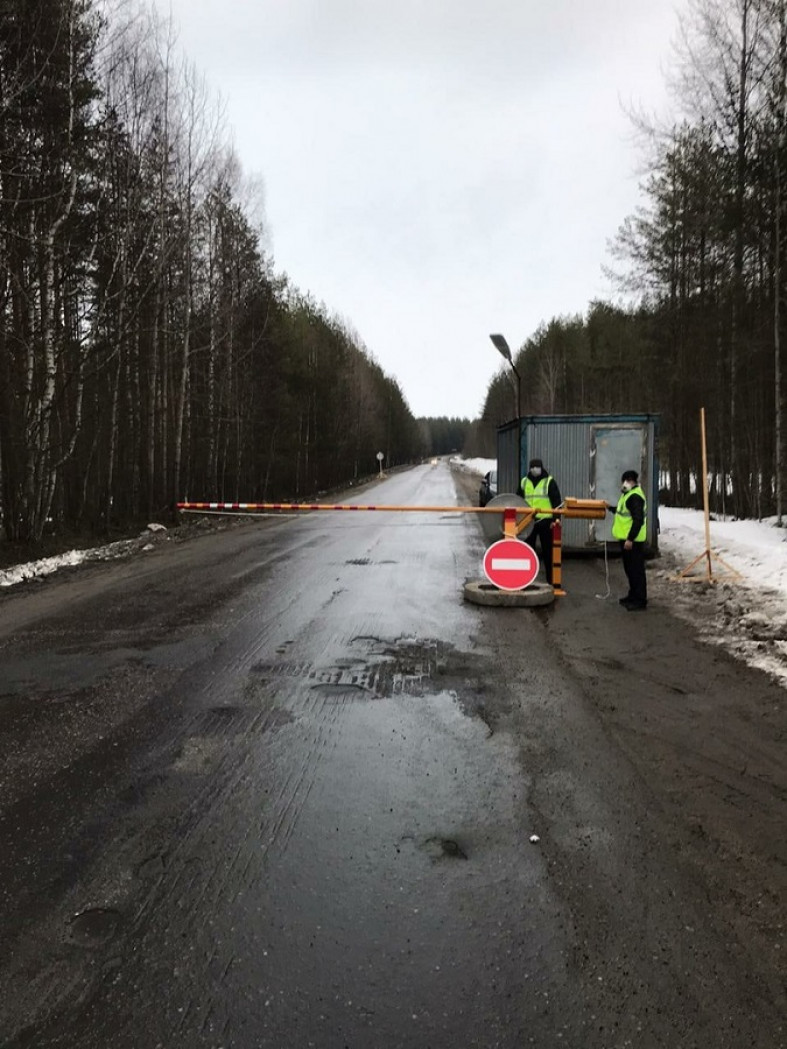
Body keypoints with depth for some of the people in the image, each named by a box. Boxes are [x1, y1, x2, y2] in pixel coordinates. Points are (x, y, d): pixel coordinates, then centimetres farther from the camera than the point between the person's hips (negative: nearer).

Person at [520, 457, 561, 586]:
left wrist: (556, 519, -12)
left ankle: (551, 579, 10)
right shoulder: (524, 482, 11)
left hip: (545, 521, -4)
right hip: (528, 521, 4)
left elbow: (556, 501, -4)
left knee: (547, 552, 3)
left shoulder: (549, 481, 0)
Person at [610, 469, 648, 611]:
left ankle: (640, 601, -4)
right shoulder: (628, 494, 17)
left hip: (633, 541, -11)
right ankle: (633, 596, 28)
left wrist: (630, 539, -27)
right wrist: (611, 508, 22)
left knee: (636, 570, -7)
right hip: (626, 538, 11)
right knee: (630, 569, 18)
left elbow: (638, 520, -24)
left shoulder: (635, 496, -17)